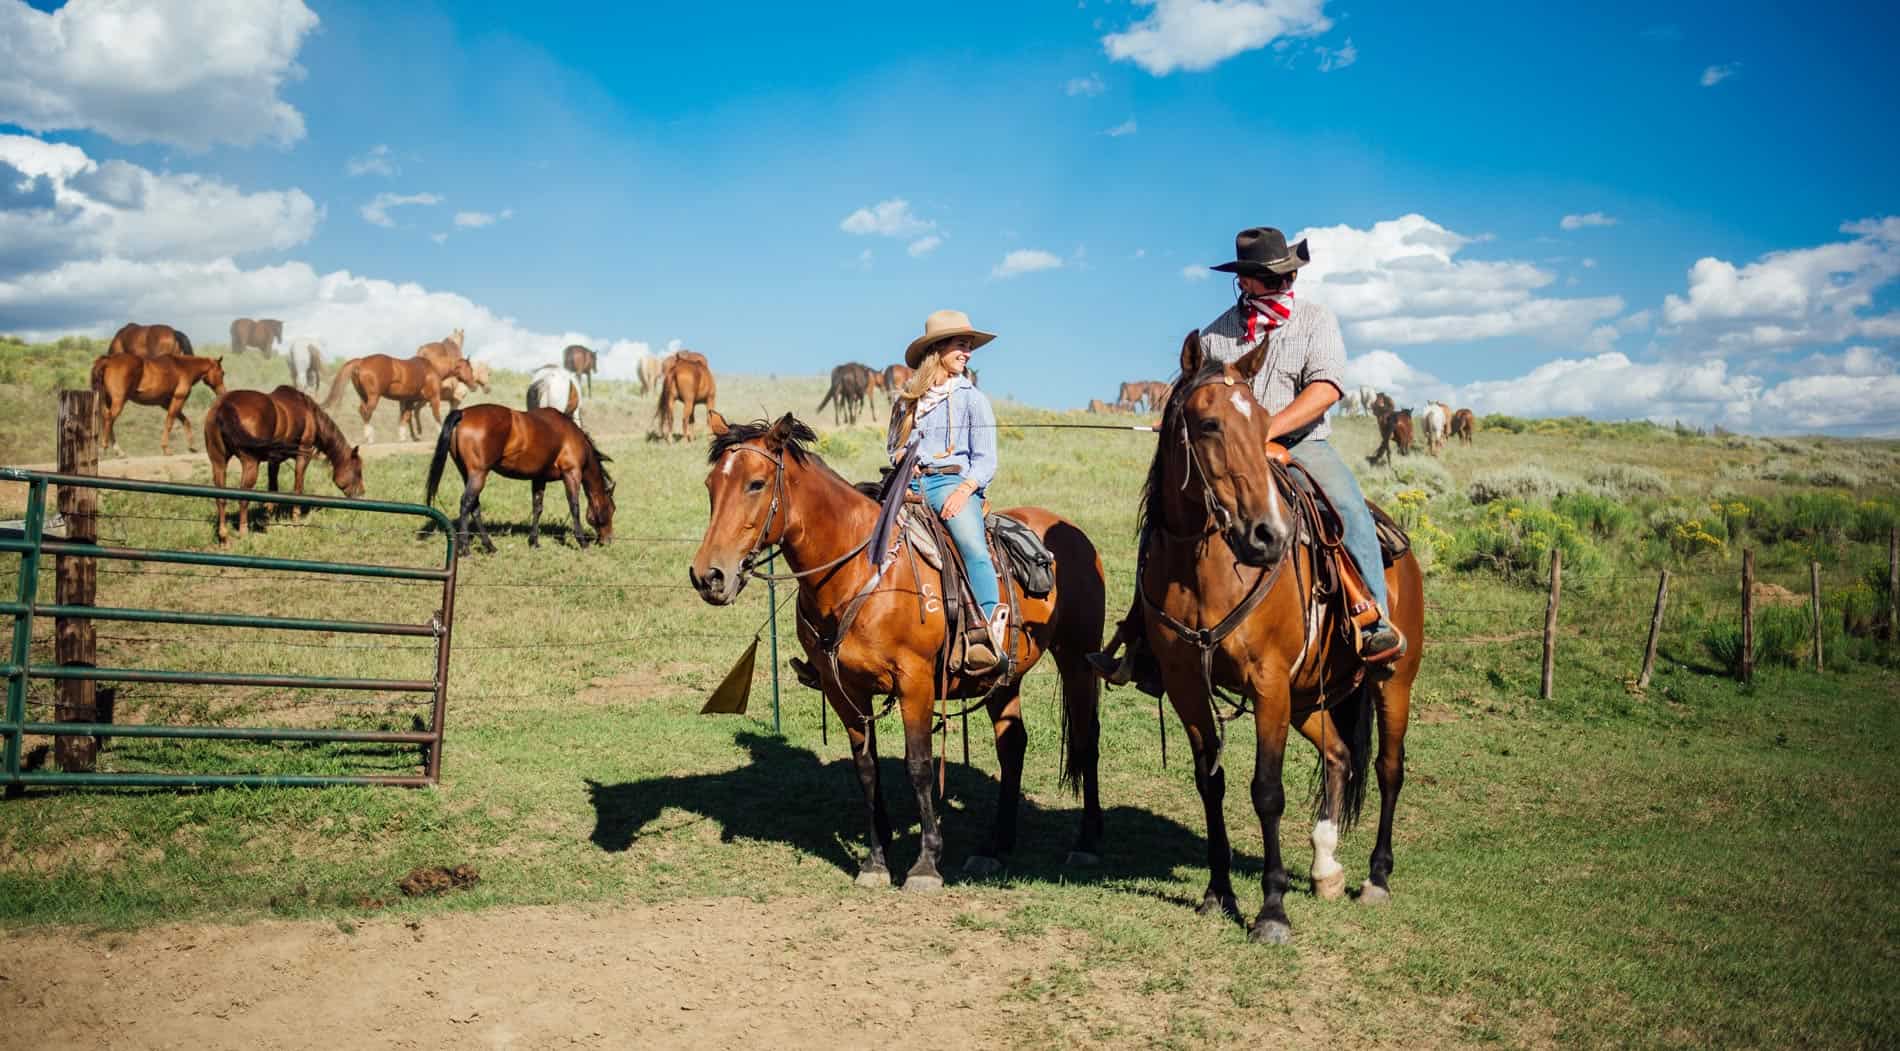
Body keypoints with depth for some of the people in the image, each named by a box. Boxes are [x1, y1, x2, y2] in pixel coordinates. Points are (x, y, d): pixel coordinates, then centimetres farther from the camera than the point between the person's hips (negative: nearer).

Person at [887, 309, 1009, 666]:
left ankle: (991, 628, -36)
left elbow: (985, 459, 2)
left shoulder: (971, 398, 8)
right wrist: (899, 457, 2)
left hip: (952, 481, -4)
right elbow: (893, 445, 27)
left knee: (973, 546, -31)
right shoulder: (907, 399, 18)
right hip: (909, 484, 4)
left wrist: (964, 490, -16)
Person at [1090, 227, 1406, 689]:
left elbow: (1326, 387, -12)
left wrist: (1266, 430, -25)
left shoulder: (1316, 320, 4)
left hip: (1301, 444, -3)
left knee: (1349, 508, -31)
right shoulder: (1218, 331, 13)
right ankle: (1141, 640, -7)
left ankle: (1379, 623, -24)